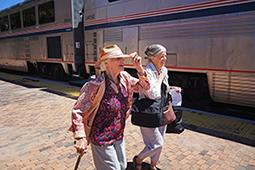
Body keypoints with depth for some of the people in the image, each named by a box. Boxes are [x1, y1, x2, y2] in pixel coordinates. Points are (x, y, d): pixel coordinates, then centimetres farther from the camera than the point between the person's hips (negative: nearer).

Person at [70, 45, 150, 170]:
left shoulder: (124, 77, -6)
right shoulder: (95, 86, -25)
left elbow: (144, 87, 2)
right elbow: (77, 111, -18)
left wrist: (139, 68, -13)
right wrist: (81, 138, -21)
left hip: (118, 136, 7)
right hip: (101, 140, -6)